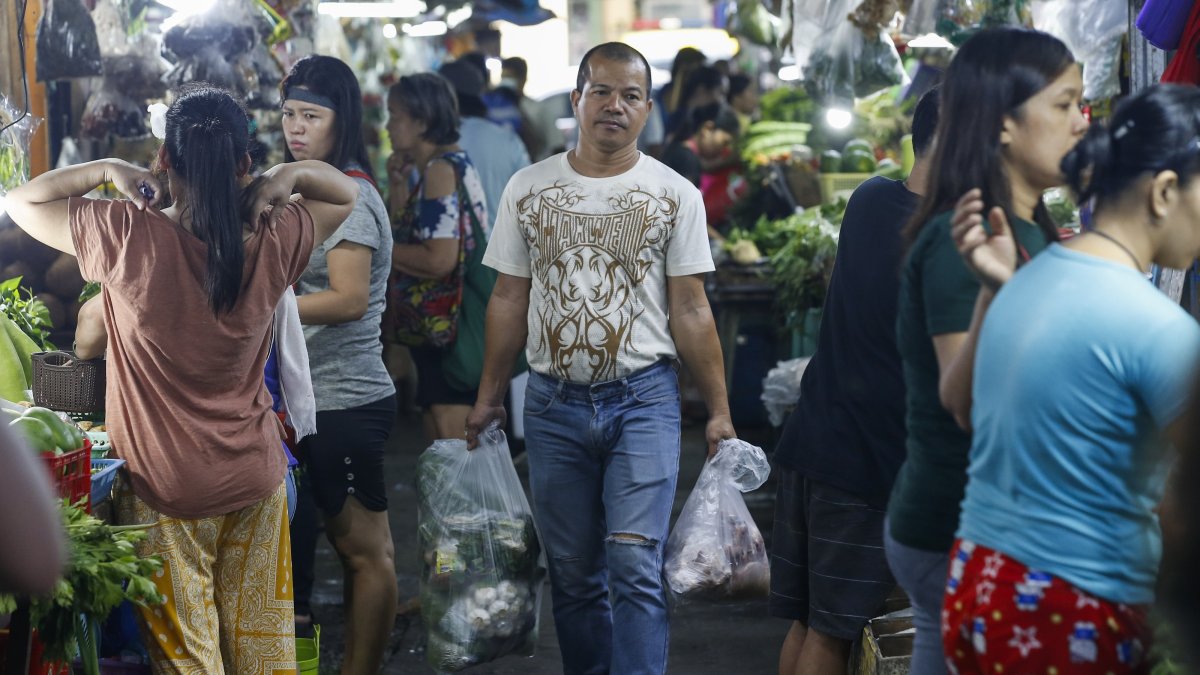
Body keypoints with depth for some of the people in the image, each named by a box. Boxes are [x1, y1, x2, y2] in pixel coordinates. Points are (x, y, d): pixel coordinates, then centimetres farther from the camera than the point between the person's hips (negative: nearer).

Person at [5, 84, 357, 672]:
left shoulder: (129, 236, -19)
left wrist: (106, 170, -5)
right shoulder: (272, 242, -9)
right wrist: (290, 174, -6)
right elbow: (345, 194, 11)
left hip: (165, 487, -3)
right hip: (255, 479, 3)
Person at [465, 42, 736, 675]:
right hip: (554, 403, 3)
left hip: (643, 401, -2)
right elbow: (509, 301, 9)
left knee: (635, 568, -11)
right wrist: (487, 399, 9)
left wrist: (719, 410, -3)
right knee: (573, 574, 10)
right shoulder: (528, 189, 5)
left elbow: (690, 310, 0)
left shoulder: (675, 194, 0)